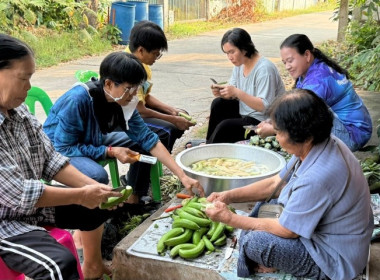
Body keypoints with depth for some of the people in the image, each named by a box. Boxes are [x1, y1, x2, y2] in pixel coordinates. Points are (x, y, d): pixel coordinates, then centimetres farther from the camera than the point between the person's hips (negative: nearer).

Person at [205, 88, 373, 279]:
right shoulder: (318, 144, -7)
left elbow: (286, 230, -23)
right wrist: (229, 196, -3)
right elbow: (274, 183, 4)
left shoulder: (318, 177, -36)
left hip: (336, 259, -9)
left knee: (254, 241, -21)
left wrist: (230, 219, -15)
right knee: (263, 203, 13)